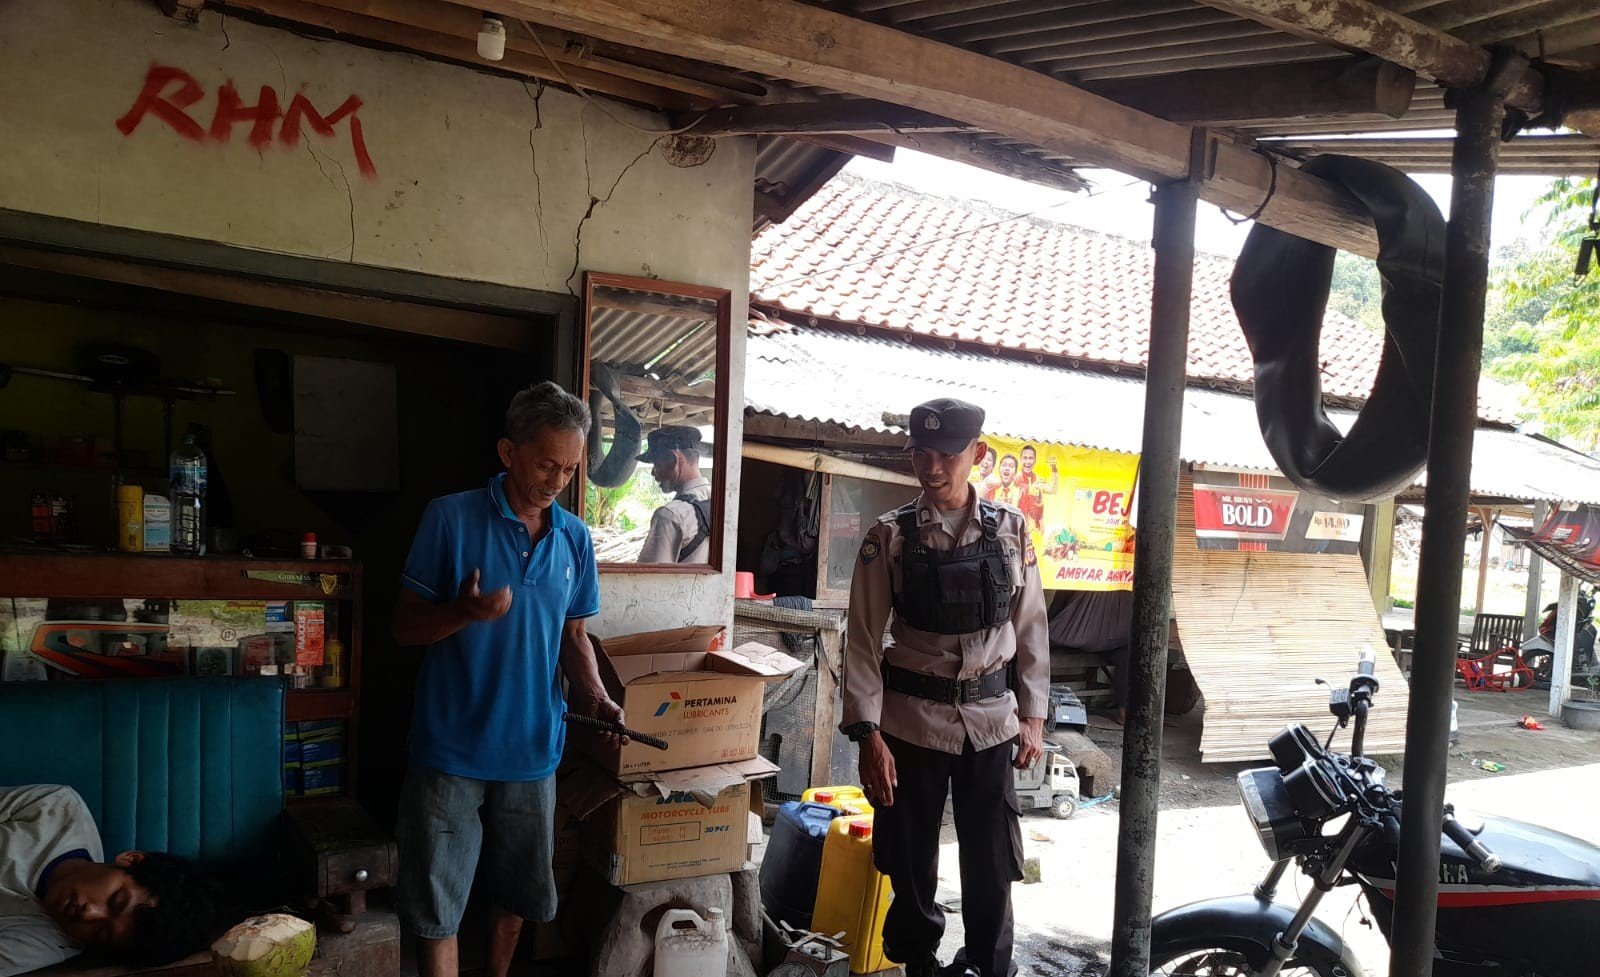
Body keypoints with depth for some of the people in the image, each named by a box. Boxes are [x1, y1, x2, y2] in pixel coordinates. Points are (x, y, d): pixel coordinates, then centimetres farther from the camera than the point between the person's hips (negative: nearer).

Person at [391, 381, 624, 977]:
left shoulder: (575, 538, 3)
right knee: (437, 906, 3)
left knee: (518, 898, 18)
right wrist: (465, 611, -27)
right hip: (451, 747, -4)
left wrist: (594, 697, -6)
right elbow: (404, 627, -7)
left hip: (532, 747, 4)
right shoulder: (450, 518, -9)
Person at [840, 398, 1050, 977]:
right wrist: (867, 733, -11)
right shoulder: (889, 537, -5)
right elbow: (863, 639, -6)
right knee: (911, 858, 11)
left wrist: (1033, 715, 4)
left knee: (991, 861, 9)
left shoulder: (1010, 531, 0)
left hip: (991, 718, 1)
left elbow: (1030, 628, 6)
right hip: (912, 718, -1)